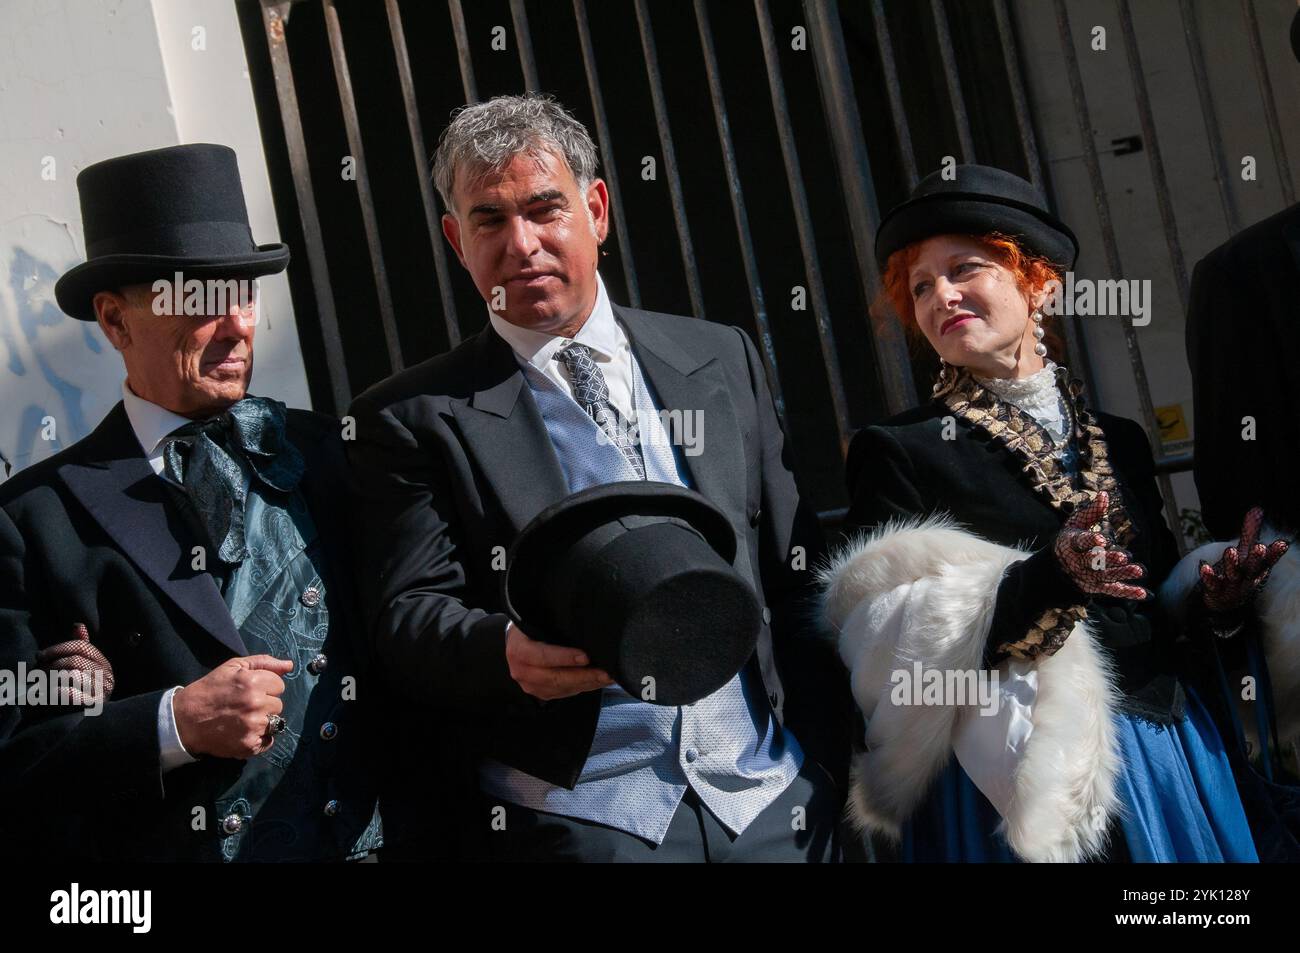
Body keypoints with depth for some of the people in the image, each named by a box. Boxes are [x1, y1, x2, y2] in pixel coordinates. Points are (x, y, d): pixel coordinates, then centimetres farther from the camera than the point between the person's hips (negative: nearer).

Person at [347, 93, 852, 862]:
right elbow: (408, 617, -6)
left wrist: (825, 769, 5)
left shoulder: (722, 359, 9)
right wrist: (506, 649, -26)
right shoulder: (413, 419, 0)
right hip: (580, 820, -2)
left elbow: (798, 576, 10)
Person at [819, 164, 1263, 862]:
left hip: (1170, 764, 5)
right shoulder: (895, 451, -2)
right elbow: (901, 652, -12)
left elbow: (1161, 601, 16)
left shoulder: (1120, 441, 12)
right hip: (1018, 778, -4)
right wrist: (1050, 576, -23)